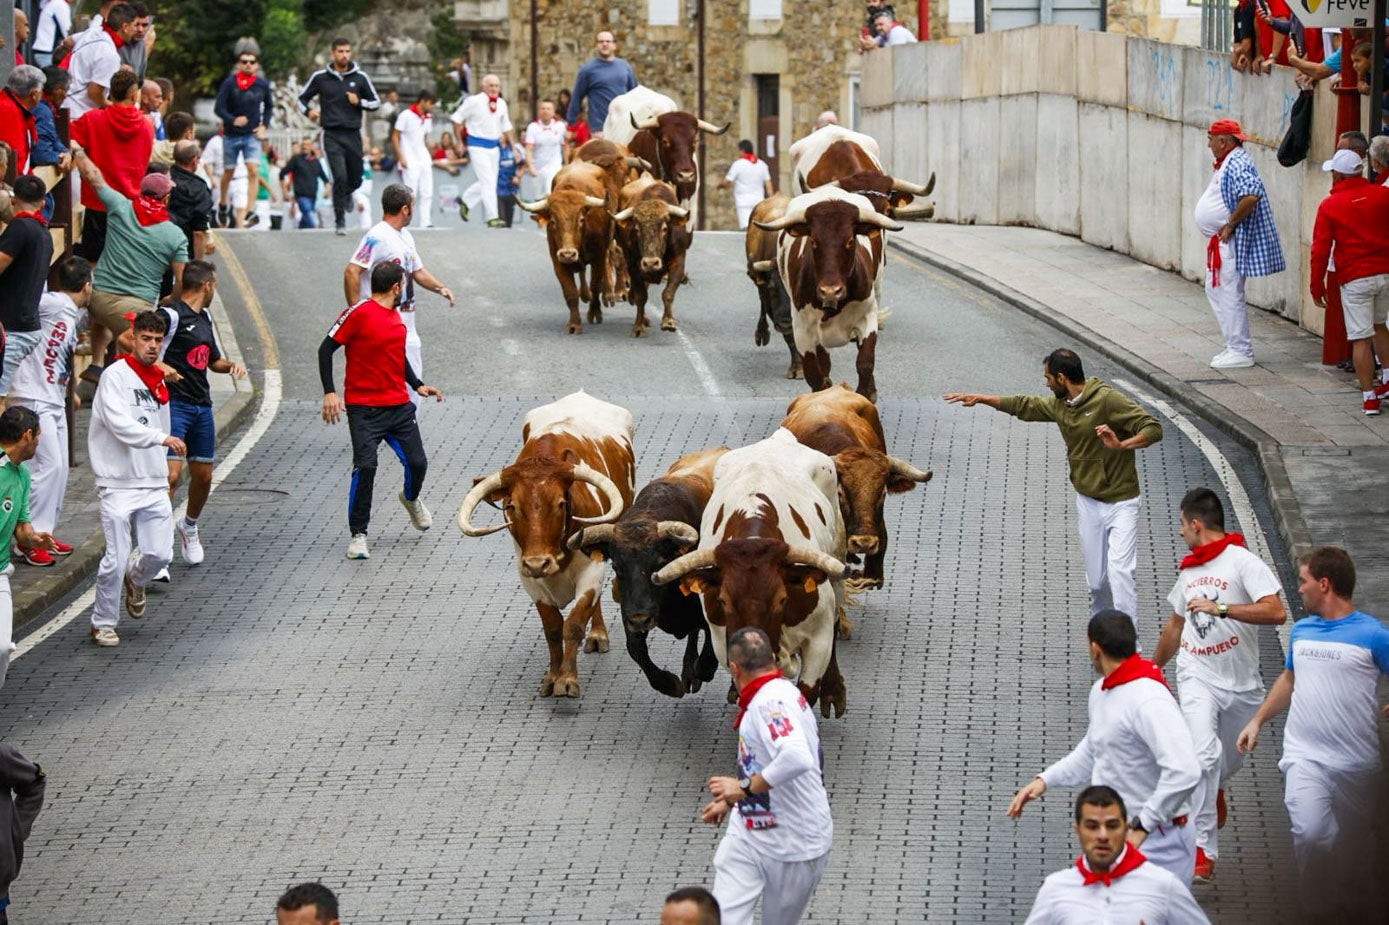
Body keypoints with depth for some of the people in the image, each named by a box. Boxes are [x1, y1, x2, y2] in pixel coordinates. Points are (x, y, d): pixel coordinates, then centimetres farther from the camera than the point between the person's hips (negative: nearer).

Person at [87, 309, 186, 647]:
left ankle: (136, 580, 31)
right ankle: (103, 624, 9)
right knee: (116, 560, -8)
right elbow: (120, 424, -23)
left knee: (160, 554, -3)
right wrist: (162, 437, -31)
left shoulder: (158, 381, 15)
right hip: (118, 484, -6)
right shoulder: (116, 375, -8)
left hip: (154, 485, 6)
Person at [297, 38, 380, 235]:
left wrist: (359, 102, -8)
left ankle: (346, 194, 48)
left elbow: (376, 103, 12)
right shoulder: (320, 77, 2)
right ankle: (339, 221, -5)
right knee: (340, 176, -16)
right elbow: (302, 98, 14)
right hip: (332, 135, -2)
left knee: (356, 179, 11)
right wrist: (308, 111, -7)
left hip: (353, 135, 2)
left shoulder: (360, 77, 5)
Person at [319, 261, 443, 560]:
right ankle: (358, 535, -4)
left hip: (399, 406, 6)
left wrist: (417, 385, 17)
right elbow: (326, 349, -10)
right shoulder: (360, 313, -11)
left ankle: (411, 499, 39)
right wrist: (329, 392, -17)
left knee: (417, 462, 3)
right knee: (365, 467, -16)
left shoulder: (396, 318, 12)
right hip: (364, 409, -6)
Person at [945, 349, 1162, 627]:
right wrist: (980, 398, 26)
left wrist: (1121, 445, -38)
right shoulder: (1060, 405, 5)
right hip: (1088, 502, 7)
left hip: (1120, 503, -7)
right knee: (1096, 578, 8)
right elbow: (1025, 406, 23)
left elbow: (1153, 429, -22)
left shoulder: (1109, 400, -18)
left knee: (1120, 570, -17)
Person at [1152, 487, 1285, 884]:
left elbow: (1276, 612, -24)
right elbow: (1176, 623, 29)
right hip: (1198, 677, 2)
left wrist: (1220, 607, -28)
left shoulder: (1242, 561, -10)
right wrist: (1155, 666, 39)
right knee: (1205, 753, -22)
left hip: (1240, 682, -2)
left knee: (1227, 762, 15)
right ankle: (1203, 851, -25)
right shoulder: (1189, 569, 12)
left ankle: (1214, 791, 55)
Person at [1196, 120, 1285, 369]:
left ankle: (1241, 352, -1)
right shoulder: (1227, 163, 15)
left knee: (1230, 296, -6)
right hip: (1221, 244, 11)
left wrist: (1230, 224, -24)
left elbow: (1250, 196, -33)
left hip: (1232, 243, -11)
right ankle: (1235, 346, 21)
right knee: (1215, 291, 16)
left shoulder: (1238, 164, -19)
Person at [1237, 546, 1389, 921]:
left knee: (1356, 841, 10)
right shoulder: (1301, 630, 9)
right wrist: (1258, 721, 22)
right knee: (1310, 833, -17)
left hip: (1356, 761, -3)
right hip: (1305, 755, 3)